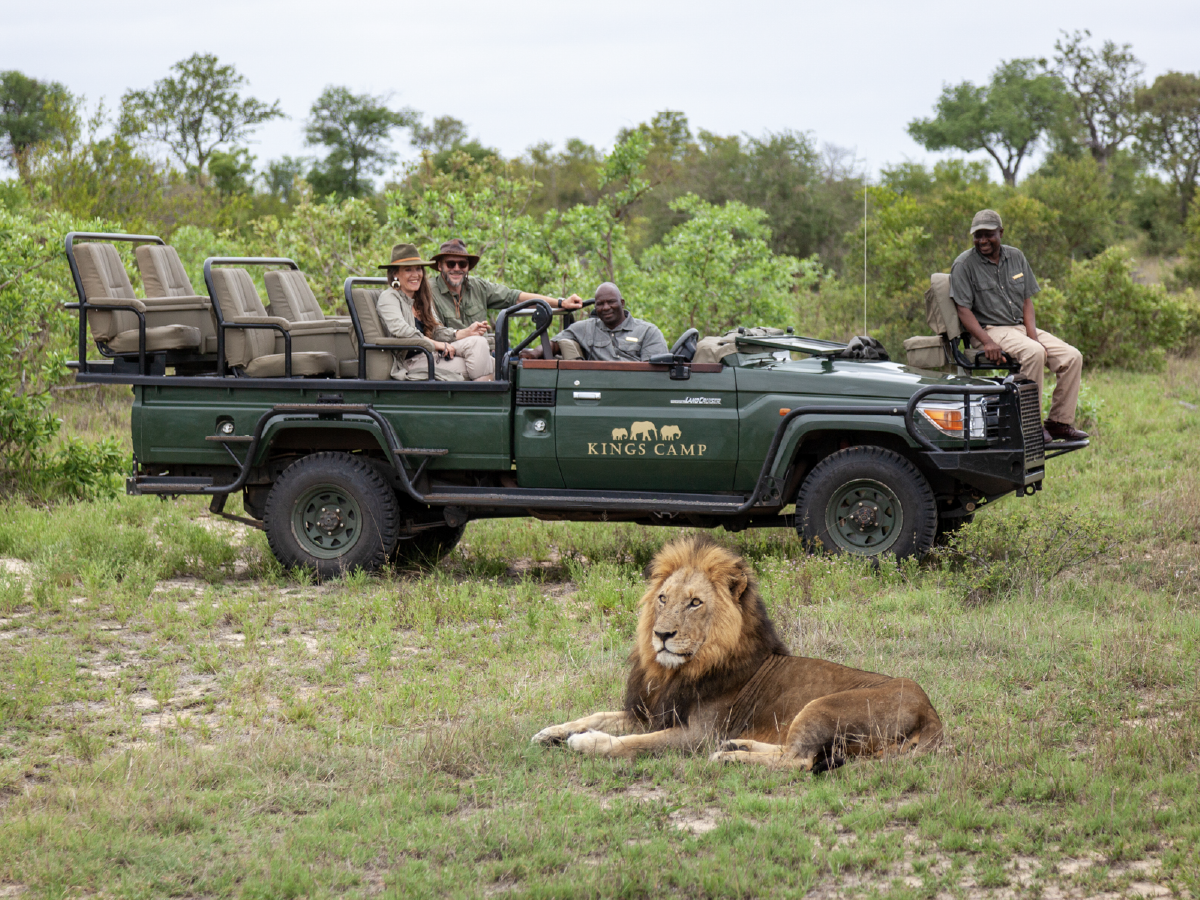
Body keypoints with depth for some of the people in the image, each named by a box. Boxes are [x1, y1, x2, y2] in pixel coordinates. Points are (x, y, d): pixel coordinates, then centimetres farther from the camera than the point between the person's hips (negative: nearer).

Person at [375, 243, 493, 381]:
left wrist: (467, 332, -5)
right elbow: (400, 330, -19)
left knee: (478, 342, -19)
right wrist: (437, 345, -18)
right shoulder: (388, 298, -3)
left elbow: (437, 331, 13)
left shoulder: (422, 299, 22)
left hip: (432, 355, 8)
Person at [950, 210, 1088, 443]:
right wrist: (987, 342, -25)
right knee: (1034, 353, -34)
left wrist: (1033, 335, -6)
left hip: (1020, 327, 7)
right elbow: (963, 310, -12)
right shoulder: (964, 264, -6)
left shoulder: (1016, 257, 10)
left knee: (1072, 357, -10)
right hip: (989, 329, -7)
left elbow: (1027, 301, 11)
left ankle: (1059, 422, -3)